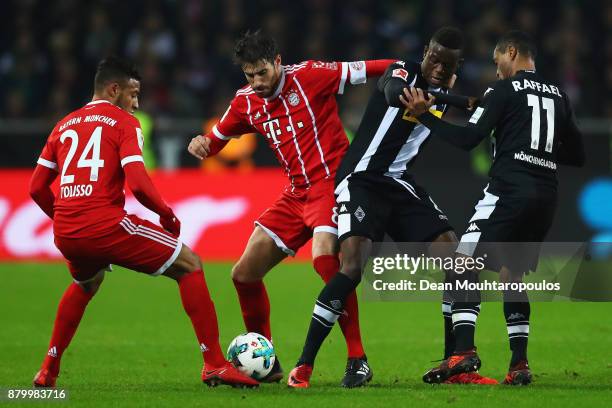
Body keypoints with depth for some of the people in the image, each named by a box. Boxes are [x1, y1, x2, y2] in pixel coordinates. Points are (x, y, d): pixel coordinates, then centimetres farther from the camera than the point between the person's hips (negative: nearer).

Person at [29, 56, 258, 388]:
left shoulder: (64, 126, 20)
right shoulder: (124, 122, 2)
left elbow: (36, 189, 19)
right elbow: (137, 183, -12)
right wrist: (167, 215, 4)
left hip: (64, 233, 7)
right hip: (105, 225, -7)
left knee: (87, 283, 39)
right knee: (190, 266, 5)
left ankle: (48, 369, 34)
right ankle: (214, 364, -4)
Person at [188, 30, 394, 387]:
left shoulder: (309, 76, -10)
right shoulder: (246, 102, 7)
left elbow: (365, 70, -11)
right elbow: (217, 138, 20)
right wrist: (201, 144, -3)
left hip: (331, 181, -7)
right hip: (296, 194, 7)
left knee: (324, 258, -31)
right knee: (245, 273, 6)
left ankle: (358, 360, -22)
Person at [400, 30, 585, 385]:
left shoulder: (504, 90, -1)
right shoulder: (559, 96, 17)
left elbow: (468, 139, -9)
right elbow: (578, 155, 19)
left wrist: (424, 115, -4)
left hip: (510, 189, -7)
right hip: (547, 195, 7)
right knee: (512, 274, 16)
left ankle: (464, 352, -21)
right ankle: (520, 364, 7)